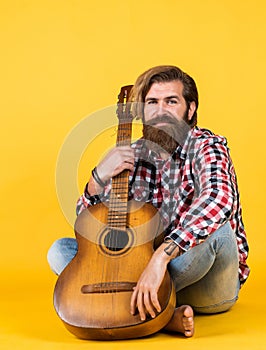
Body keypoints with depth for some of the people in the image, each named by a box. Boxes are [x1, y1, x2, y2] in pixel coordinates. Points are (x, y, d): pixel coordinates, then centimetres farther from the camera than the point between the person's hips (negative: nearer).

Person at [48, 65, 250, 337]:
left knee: (214, 224, -36)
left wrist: (160, 257, -45)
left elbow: (219, 200, -38)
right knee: (60, 250, -6)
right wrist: (98, 179, -18)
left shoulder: (206, 146, -14)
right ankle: (162, 315, -24)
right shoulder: (132, 157, 1)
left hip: (208, 285, -5)